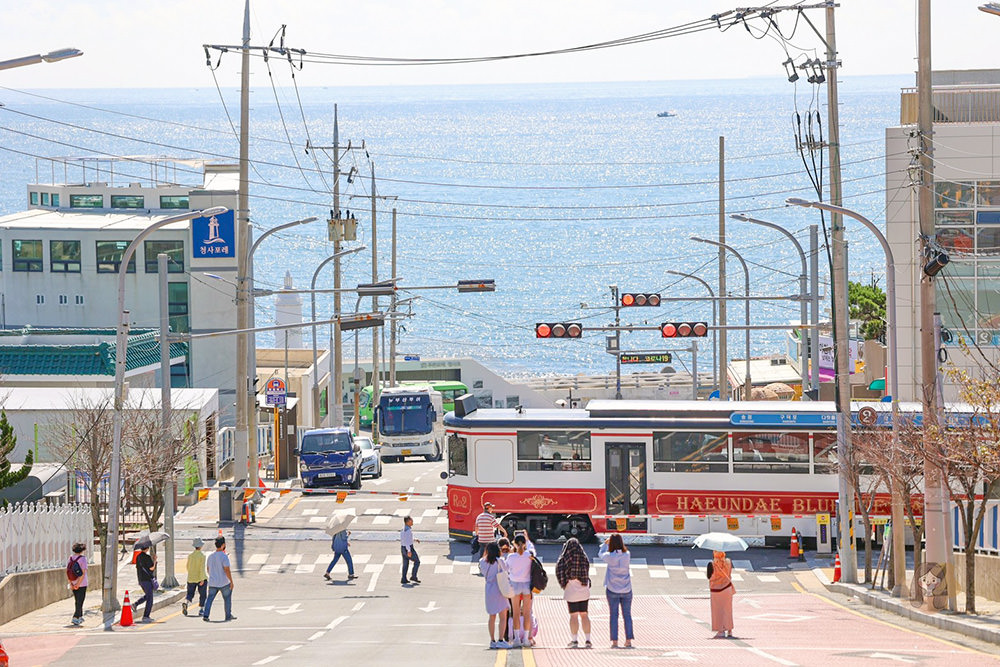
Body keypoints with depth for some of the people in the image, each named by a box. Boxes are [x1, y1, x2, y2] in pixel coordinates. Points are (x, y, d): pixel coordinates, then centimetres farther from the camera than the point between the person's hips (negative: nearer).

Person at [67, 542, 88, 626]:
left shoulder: (71, 558, 2)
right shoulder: (83, 558, -13)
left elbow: (67, 571, -1)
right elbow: (83, 573, -19)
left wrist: (70, 583, -3)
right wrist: (78, 584, -15)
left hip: (73, 584, 5)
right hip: (82, 584, -5)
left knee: (77, 601, 19)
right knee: (80, 602, 0)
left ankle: (80, 617, 27)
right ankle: (75, 618, -7)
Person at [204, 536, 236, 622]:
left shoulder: (210, 556, 5)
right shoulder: (224, 556, -16)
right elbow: (227, 570, -20)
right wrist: (231, 581, -14)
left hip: (212, 583, 5)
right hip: (224, 583, -5)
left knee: (210, 599, 4)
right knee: (227, 599, 13)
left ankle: (205, 615, -9)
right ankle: (228, 616, 20)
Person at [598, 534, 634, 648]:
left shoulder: (610, 557, -12)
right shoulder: (627, 555, -7)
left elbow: (600, 554, 8)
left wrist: (605, 543, 23)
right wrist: (617, 541, 18)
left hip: (612, 590, -2)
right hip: (626, 589, 2)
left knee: (614, 615, 3)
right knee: (627, 615, 8)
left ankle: (614, 641, 0)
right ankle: (628, 640, 5)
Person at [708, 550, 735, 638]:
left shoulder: (712, 565, -19)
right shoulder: (729, 562, -8)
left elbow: (709, 576, -5)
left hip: (716, 589, -3)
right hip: (727, 588, 3)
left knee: (718, 611, 6)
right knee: (727, 609, 15)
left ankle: (721, 631, 2)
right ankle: (729, 630, 19)